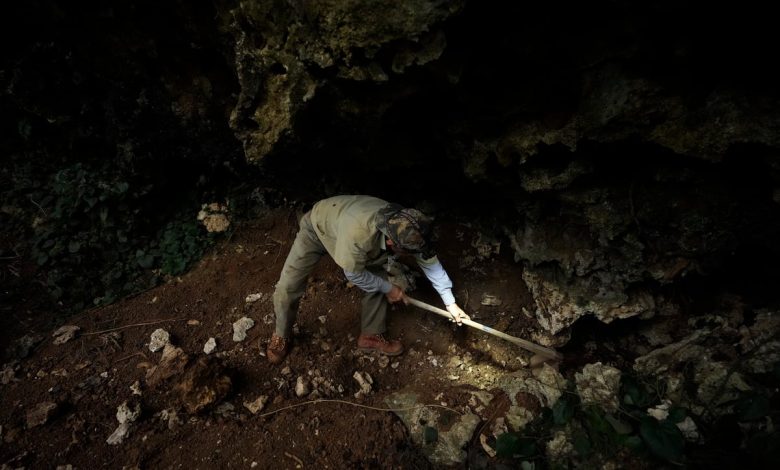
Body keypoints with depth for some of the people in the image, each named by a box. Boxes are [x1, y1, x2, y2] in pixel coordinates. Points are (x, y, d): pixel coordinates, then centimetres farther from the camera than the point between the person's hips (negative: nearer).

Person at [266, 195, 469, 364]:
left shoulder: (407, 232, -28)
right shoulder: (356, 234, -47)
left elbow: (431, 263, -12)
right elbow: (354, 274, -28)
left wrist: (450, 303, -6)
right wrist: (388, 288, -15)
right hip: (317, 227, -5)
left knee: (378, 278, -6)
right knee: (288, 287, -10)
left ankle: (371, 335, 15)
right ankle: (282, 336, 20)